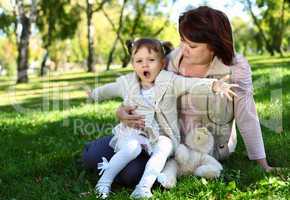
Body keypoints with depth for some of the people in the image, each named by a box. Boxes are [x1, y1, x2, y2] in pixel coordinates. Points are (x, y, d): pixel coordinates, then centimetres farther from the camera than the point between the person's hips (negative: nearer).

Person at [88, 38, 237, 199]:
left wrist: (215, 85, -40)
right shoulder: (127, 83, 7)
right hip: (134, 133, 1)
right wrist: (95, 94, 48)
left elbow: (192, 84, -22)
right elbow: (109, 89, 29)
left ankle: (144, 187, -39)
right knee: (132, 147, -30)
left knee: (162, 150, -31)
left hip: (162, 135, -1)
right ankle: (105, 180, -26)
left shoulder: (170, 81, -5)